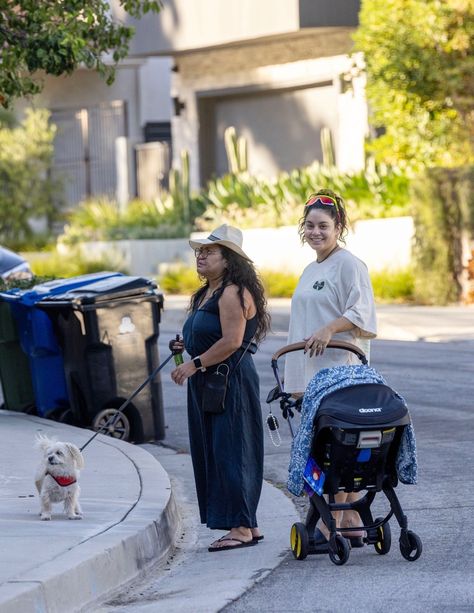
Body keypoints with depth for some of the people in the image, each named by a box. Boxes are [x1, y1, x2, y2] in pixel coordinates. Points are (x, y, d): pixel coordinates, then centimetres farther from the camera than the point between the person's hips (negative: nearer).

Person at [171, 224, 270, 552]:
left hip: (231, 383, -11)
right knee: (210, 452, 10)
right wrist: (187, 346, 14)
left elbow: (231, 341, -23)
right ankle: (247, 525, 14)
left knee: (229, 453, -9)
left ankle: (241, 527, -5)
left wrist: (195, 363, -20)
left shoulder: (233, 293, -15)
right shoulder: (206, 294, 18)